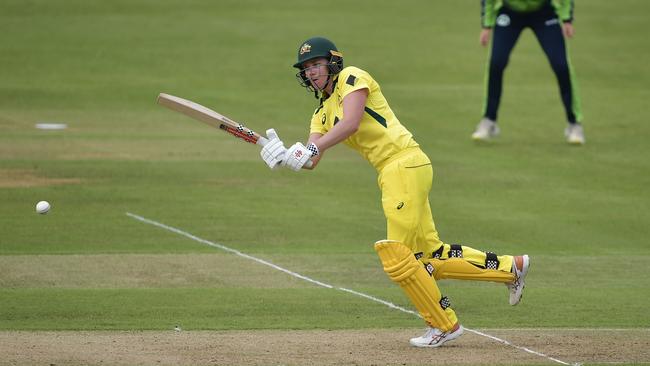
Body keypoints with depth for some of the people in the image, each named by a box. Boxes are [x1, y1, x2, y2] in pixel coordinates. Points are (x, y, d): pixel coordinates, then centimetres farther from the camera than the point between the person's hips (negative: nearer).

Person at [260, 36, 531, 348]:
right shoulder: (323, 112, 20)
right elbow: (311, 160, 6)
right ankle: (509, 267, 23)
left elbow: (351, 123, -21)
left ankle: (443, 325, 2)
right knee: (429, 255, 11)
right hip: (389, 175, 9)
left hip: (405, 162, -9)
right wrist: (284, 155, -14)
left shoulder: (352, 78, -3)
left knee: (397, 255, -10)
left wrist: (313, 149, -29)